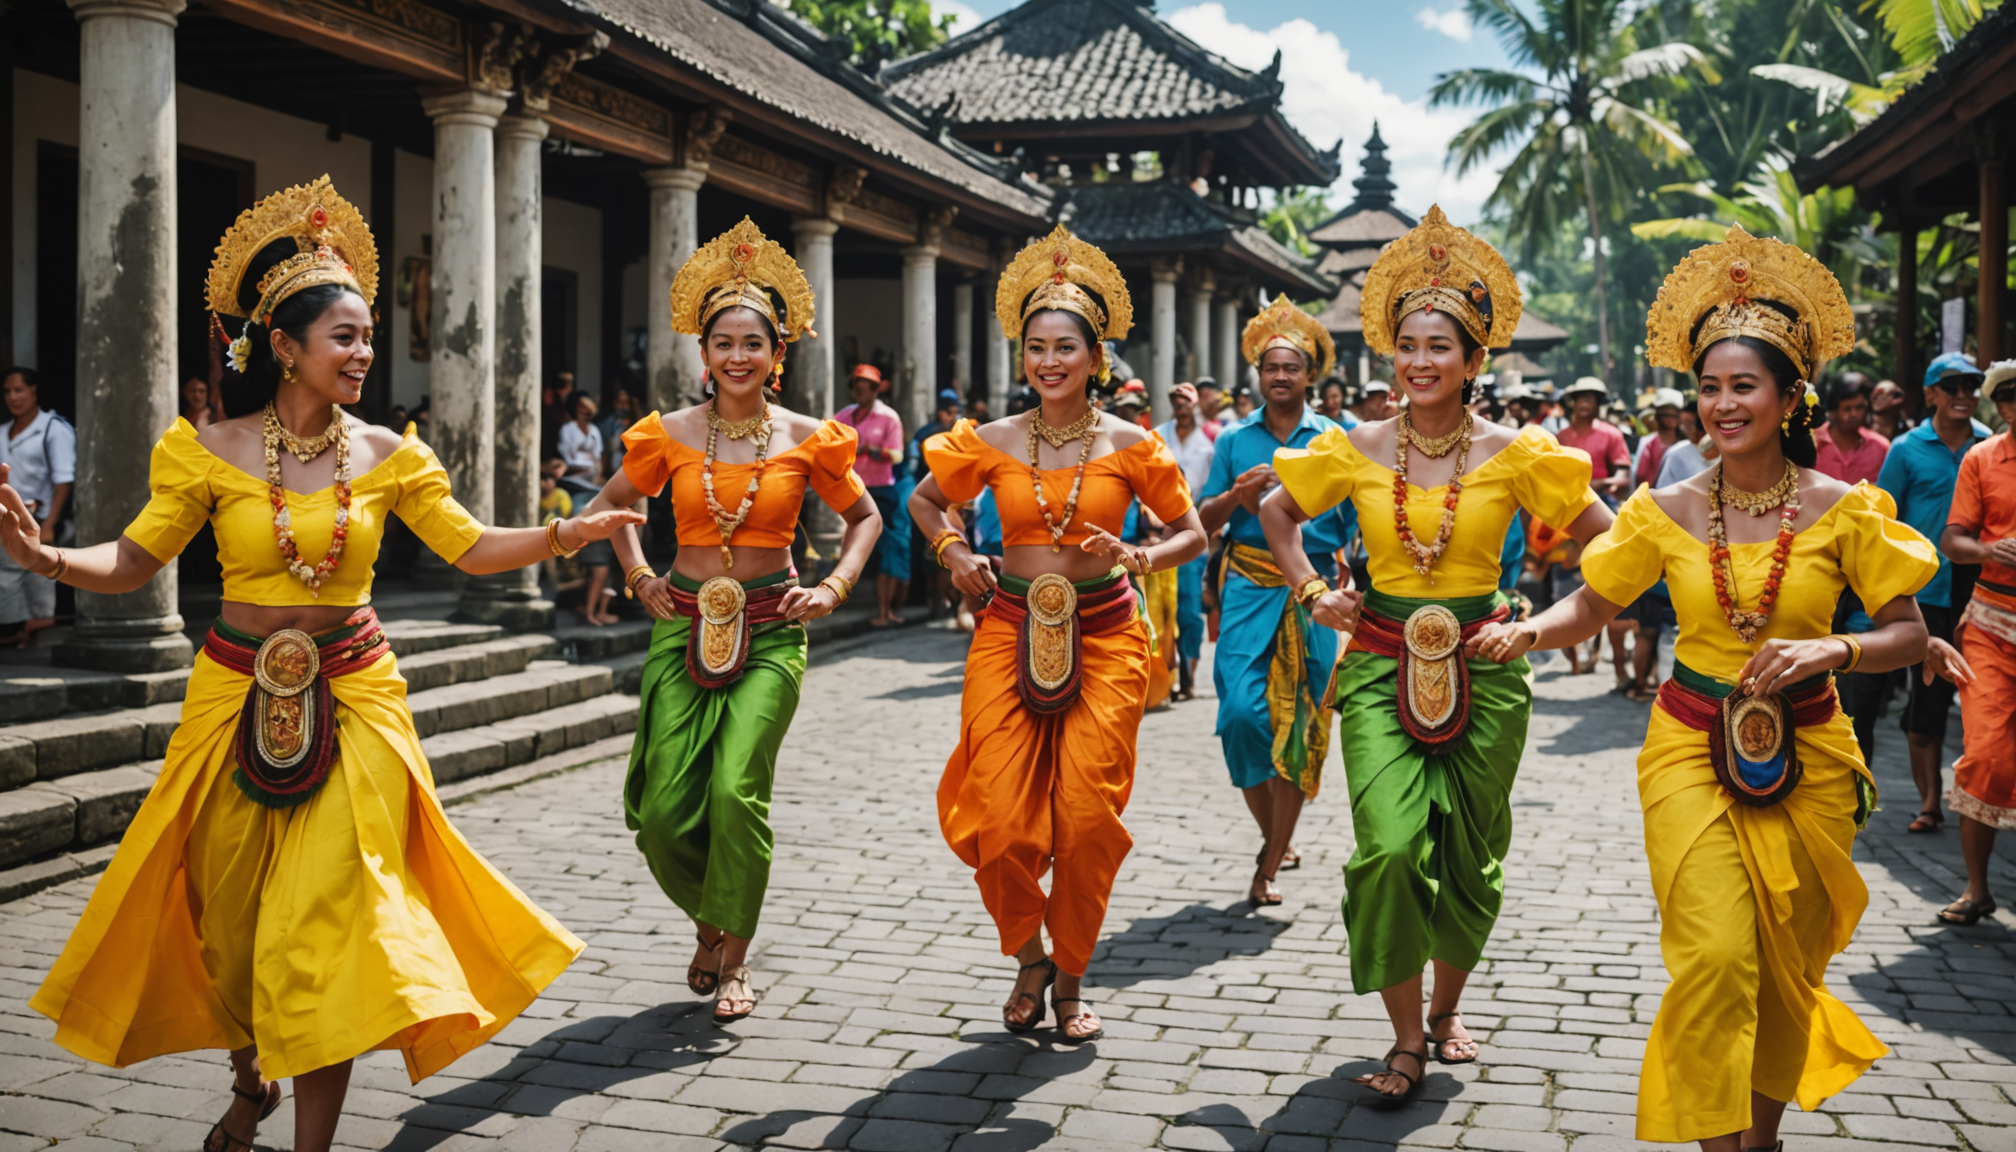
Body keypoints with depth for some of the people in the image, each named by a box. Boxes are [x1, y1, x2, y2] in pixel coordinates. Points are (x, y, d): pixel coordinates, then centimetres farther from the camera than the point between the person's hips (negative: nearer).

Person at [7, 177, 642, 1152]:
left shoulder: (387, 454, -1)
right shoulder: (210, 450, -5)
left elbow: (471, 548, 2)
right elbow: (132, 563, -5)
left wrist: (570, 533, -12)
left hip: (351, 699, 0)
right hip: (237, 696, 0)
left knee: (326, 919, -4)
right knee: (232, 914, 12)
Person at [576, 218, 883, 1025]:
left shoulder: (807, 439, 0)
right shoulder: (670, 434, 2)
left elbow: (865, 515, 15)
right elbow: (613, 502, 20)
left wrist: (836, 587, 2)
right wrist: (638, 575, 9)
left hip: (770, 632, -2)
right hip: (684, 626, 2)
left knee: (738, 789, -17)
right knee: (663, 812, -4)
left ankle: (735, 955, 3)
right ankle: (709, 919, 27)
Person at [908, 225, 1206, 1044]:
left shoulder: (1129, 445, 0)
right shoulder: (993, 442, 3)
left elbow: (1191, 533, 6)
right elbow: (924, 499, 20)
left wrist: (1135, 559, -12)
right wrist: (954, 554, 2)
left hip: (1102, 638, -1)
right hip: (1011, 633, 1)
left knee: (1086, 819, -2)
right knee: (1002, 821, -5)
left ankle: (1070, 977, 19)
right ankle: (1028, 957, 22)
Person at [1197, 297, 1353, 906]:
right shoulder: (1235, 440, 10)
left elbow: (1356, 523, 4)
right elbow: (1204, 520, 10)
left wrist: (1349, 581, -6)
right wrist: (1235, 496, -9)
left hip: (1311, 591, -1)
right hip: (1249, 586, 1)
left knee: (1299, 720, -2)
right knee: (1242, 709, -11)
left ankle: (1270, 865, 6)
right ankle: (1275, 837, 12)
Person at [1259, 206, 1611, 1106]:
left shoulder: (1513, 453, -3)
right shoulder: (1359, 449, 0)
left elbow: (1605, 539, 4)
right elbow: (1276, 514, 15)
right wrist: (1311, 592, 6)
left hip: (1481, 669, 0)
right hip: (1381, 664, 0)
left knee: (1467, 857, 10)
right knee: (1390, 848, -15)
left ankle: (1446, 1008, 36)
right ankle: (1407, 1037, 2)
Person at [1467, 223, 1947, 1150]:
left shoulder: (1844, 510, -6)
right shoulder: (1668, 510, -4)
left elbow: (1908, 633, -3)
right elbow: (1592, 605, 5)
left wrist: (1835, 650, -21)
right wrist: (1529, 632, -15)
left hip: (1806, 752, 1)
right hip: (1693, 746, 0)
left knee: (1785, 962, 12)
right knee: (1715, 953, -14)